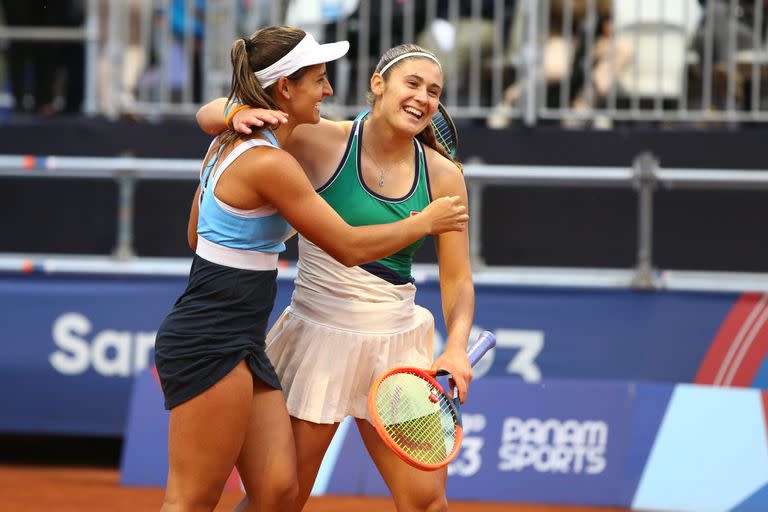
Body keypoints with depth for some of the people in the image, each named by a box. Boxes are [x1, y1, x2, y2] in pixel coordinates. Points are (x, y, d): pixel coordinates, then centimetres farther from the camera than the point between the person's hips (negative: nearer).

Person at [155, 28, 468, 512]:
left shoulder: (230, 143, 11)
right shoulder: (269, 163, -18)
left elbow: (197, 234, 23)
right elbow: (349, 247, -11)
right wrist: (427, 221, 2)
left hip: (241, 346, 10)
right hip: (209, 345, -10)